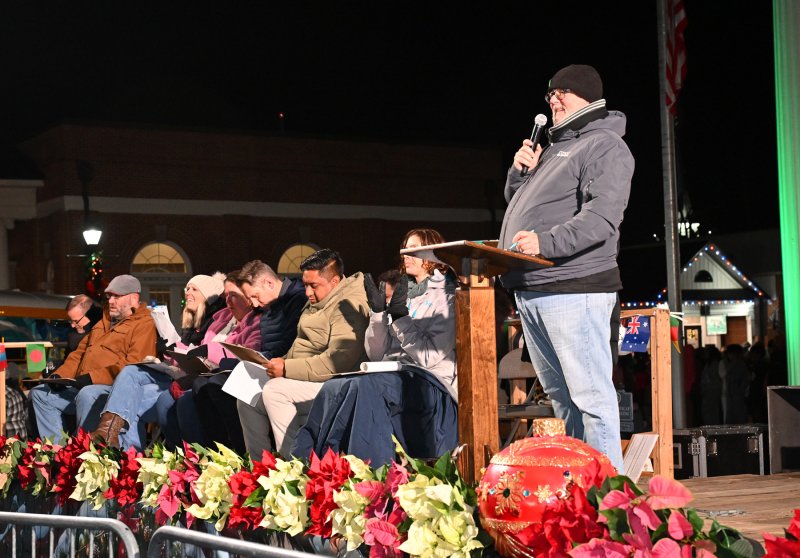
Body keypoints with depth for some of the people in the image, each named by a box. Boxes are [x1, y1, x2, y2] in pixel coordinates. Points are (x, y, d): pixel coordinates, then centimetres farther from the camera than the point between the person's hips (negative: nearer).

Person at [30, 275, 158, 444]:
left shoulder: (144, 324, -5)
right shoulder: (103, 323, 27)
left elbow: (132, 366, -19)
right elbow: (80, 352, 29)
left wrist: (93, 377, -25)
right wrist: (60, 375, 9)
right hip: (82, 387, 10)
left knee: (86, 395, -38)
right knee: (40, 393, 5)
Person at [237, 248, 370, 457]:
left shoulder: (347, 307, -15)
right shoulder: (317, 303, 17)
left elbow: (338, 361, -26)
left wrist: (287, 369, -24)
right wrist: (281, 362, 5)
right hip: (302, 380, 10)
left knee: (274, 390, -27)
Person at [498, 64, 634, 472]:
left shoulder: (604, 145, -4)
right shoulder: (554, 148, 25)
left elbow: (602, 217, -18)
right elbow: (516, 203, 31)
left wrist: (547, 242, -27)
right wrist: (520, 173, 11)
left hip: (572, 288, -9)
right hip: (530, 289, 9)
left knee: (590, 395, -10)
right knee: (561, 396, 12)